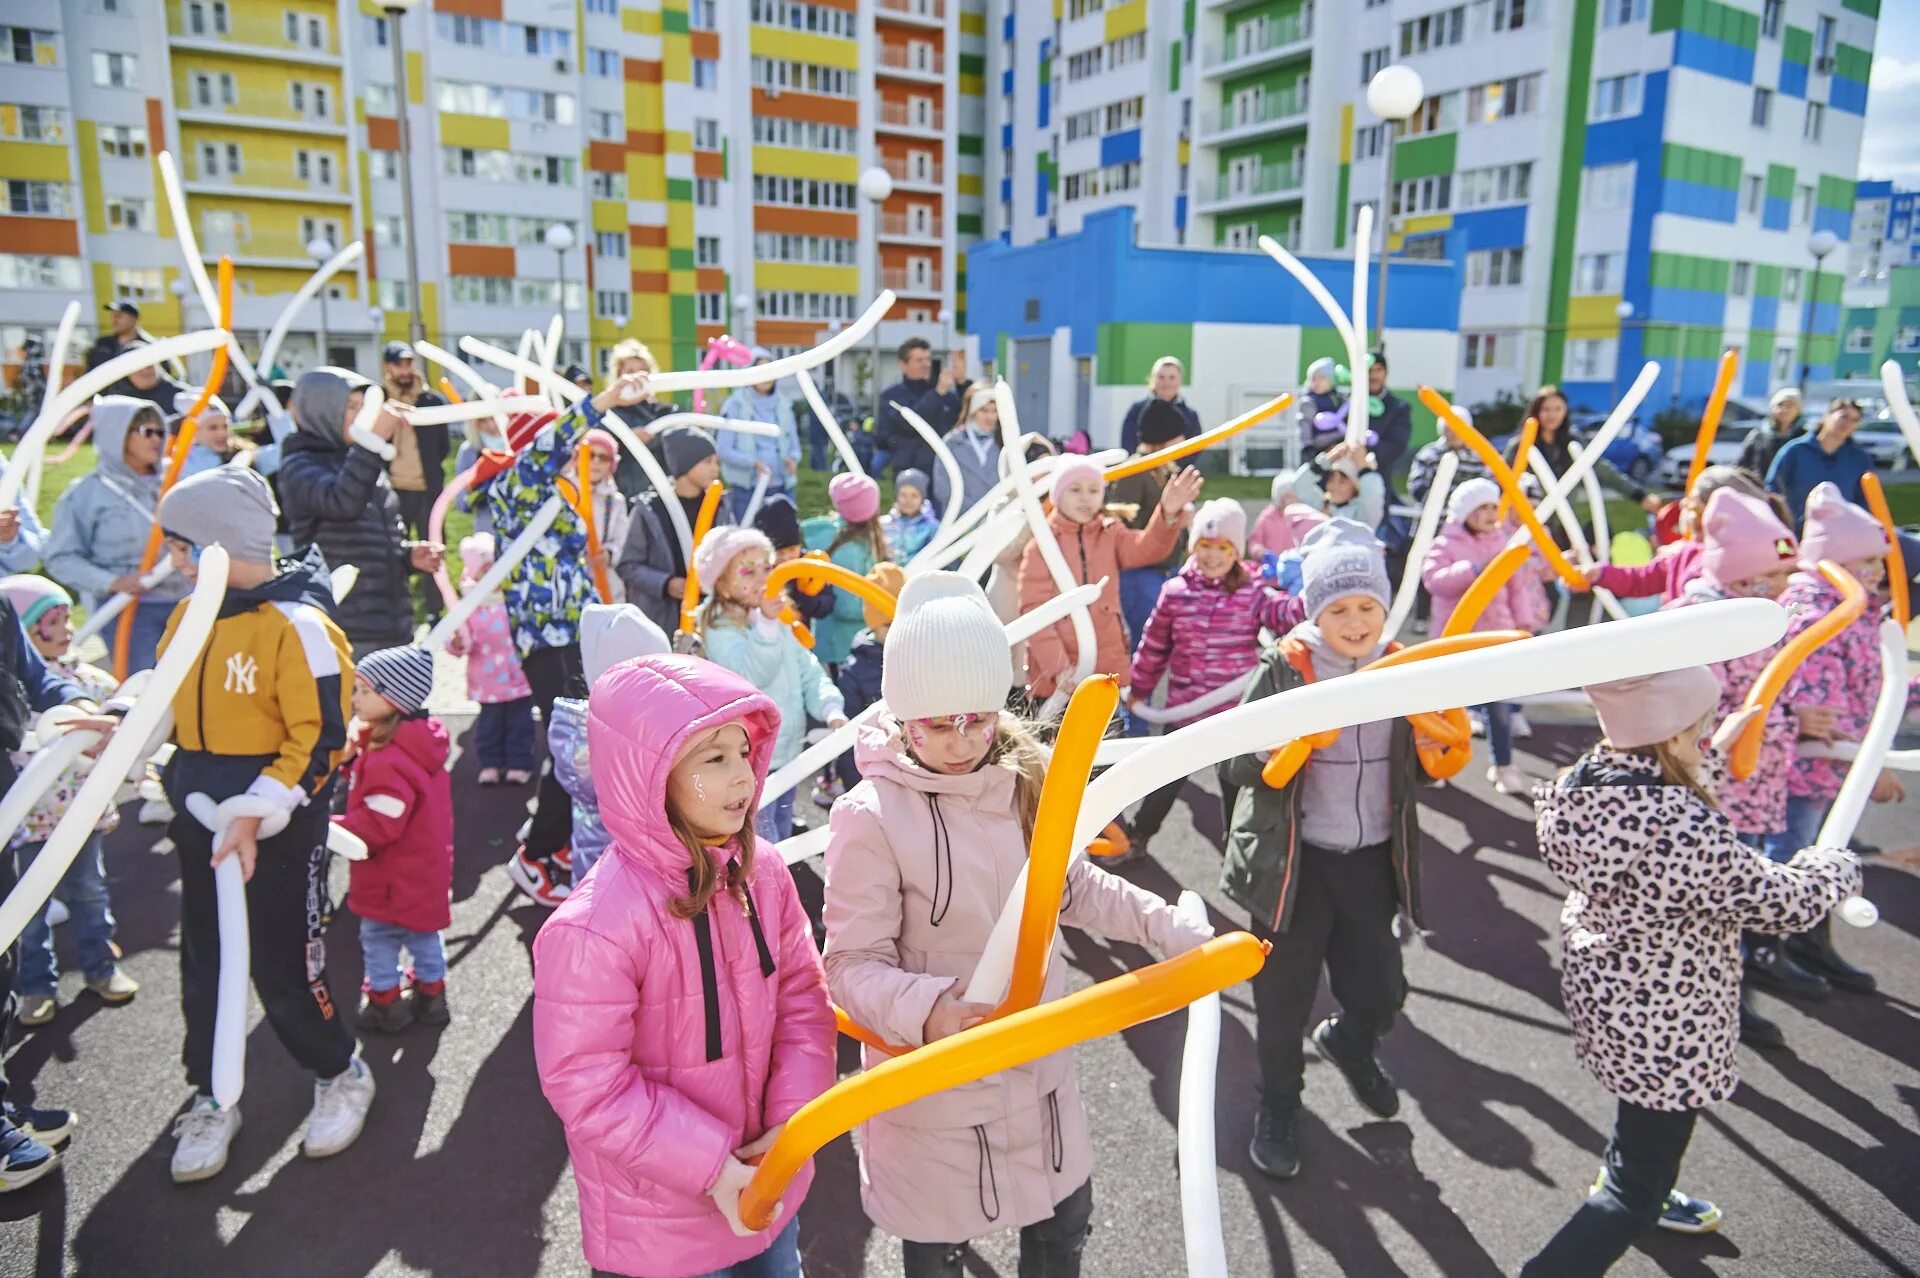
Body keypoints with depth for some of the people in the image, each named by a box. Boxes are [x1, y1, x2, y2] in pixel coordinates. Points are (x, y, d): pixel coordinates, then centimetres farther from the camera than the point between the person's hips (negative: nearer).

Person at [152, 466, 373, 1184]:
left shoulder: (298, 625, -18)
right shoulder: (189, 618, 5)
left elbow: (320, 741, -20)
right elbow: (169, 706, 18)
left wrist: (256, 815, -25)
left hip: (280, 826, -7)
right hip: (201, 821, 7)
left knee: (285, 968, 2)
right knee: (204, 966, 16)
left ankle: (341, 1077, 26)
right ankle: (211, 1098, 34)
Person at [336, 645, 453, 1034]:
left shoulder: (392, 760, -30)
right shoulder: (417, 743, 1)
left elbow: (378, 824, -31)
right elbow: (371, 785, 13)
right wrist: (353, 757, -1)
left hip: (393, 880, -9)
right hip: (425, 871, 9)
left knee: (379, 936, 10)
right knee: (422, 933, 21)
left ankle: (385, 1002, 24)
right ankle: (431, 995, 33)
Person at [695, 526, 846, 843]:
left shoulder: (780, 625, 8)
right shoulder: (721, 632, -16)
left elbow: (808, 672, 5)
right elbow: (753, 675, -32)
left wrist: (832, 709, -13)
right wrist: (765, 623, -43)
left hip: (788, 756, 8)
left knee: (782, 839, 22)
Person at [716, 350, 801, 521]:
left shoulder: (783, 404, 12)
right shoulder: (735, 405, -2)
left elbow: (794, 445, 15)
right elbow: (724, 449, -6)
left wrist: (793, 459, -8)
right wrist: (753, 462, -21)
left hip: (781, 487, 4)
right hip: (746, 489, -4)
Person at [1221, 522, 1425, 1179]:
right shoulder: (1284, 668, -11)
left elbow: (1419, 769, 14)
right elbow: (1234, 765, -12)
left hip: (1372, 860, 4)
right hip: (1295, 862, -3)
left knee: (1380, 992, 12)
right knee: (1284, 998, 10)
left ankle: (1347, 1042, 49)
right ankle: (1278, 1107, 37)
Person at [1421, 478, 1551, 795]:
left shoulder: (1504, 542, 8)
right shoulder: (1445, 545, -5)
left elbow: (1517, 585, 10)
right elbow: (1434, 580, -22)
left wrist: (1524, 621, 3)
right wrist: (1475, 568, -30)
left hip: (1496, 633, 3)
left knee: (1499, 703, 2)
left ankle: (1504, 766, 14)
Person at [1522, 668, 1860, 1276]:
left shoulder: (1588, 779, -11)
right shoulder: (1686, 830, -35)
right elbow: (1780, 902, -20)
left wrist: (1708, 756, 19)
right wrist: (1835, 864, 0)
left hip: (1600, 988, 9)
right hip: (1661, 1027, -9)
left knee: (1642, 1118, 38)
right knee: (1634, 1195, 8)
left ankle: (1641, 1188, 64)